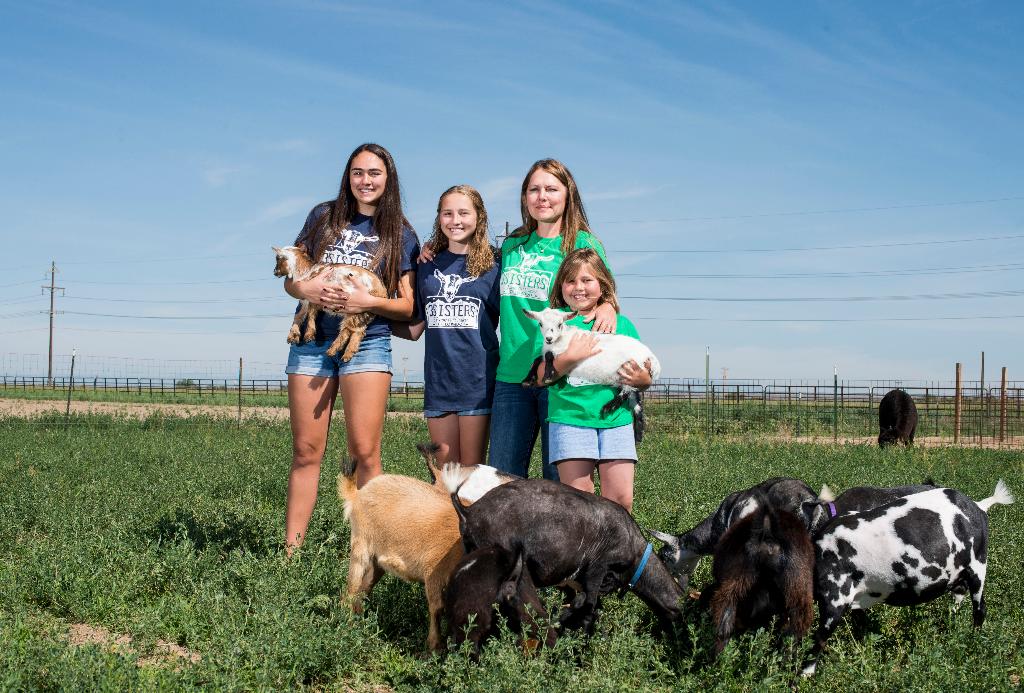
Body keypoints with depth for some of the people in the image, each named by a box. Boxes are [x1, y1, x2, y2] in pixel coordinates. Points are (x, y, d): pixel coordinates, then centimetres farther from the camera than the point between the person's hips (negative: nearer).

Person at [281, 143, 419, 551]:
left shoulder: (400, 235, 6)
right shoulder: (324, 216, 11)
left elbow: (408, 306, 2)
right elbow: (290, 278, 12)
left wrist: (369, 302, -16)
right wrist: (306, 289, -10)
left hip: (367, 344, -2)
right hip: (312, 340, 2)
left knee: (364, 452, -9)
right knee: (306, 452, 2)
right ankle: (290, 550, 5)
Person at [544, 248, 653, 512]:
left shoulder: (622, 324, 13)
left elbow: (645, 379, 17)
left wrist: (640, 379, -5)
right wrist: (569, 358, -16)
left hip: (616, 419, 2)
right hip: (570, 419, -2)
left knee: (621, 499, -5)